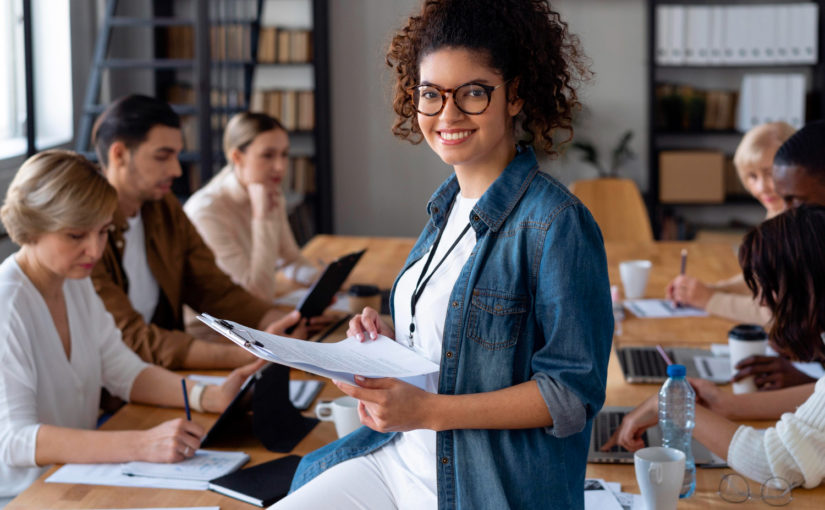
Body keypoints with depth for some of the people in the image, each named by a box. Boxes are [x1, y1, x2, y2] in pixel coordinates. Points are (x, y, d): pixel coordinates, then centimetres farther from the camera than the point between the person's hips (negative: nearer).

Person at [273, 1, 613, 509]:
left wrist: (427, 410, -21)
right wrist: (390, 340, 2)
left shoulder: (557, 223, -15)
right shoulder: (447, 203, 11)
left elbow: (573, 393, -17)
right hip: (398, 460, 8)